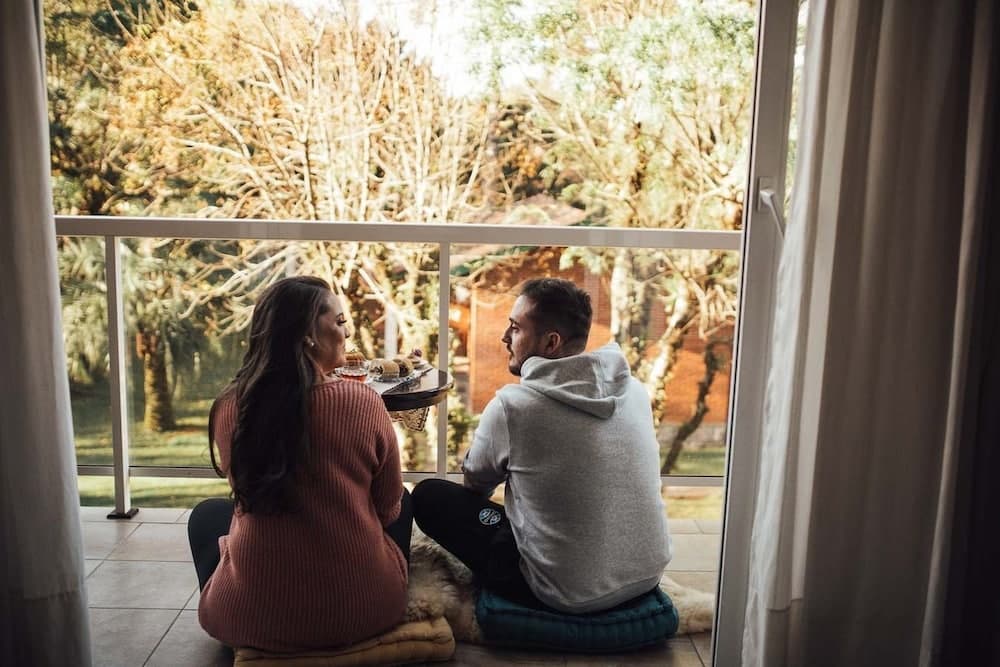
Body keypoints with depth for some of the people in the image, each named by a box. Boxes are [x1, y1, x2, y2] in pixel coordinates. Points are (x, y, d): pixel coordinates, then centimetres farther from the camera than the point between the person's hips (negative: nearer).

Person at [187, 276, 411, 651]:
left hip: (253, 616, 1)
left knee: (207, 514, 30)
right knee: (404, 503, 28)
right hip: (364, 609, -1)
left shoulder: (229, 406, -8)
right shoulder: (362, 402, -14)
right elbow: (388, 509, 1)